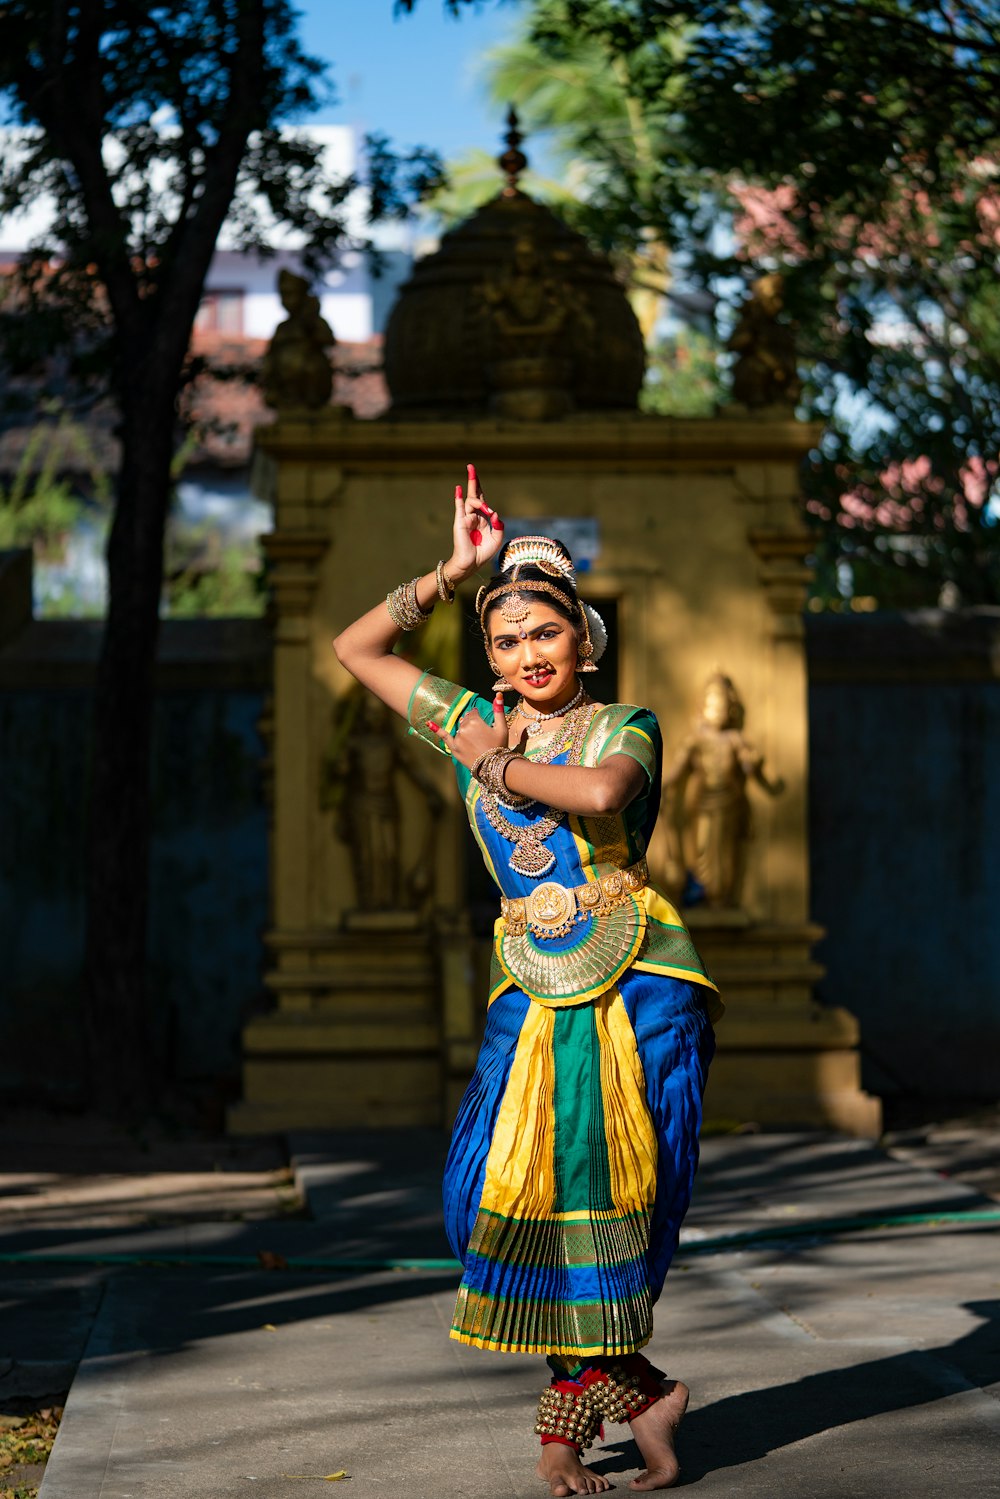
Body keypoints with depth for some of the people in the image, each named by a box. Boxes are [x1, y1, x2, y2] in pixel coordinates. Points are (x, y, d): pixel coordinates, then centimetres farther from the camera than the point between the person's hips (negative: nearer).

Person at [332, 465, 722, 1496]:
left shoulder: (624, 725, 1)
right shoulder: (475, 723, 14)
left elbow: (601, 792, -24)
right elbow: (355, 648, 16)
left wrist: (494, 764, -9)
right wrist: (453, 573, 11)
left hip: (637, 987, -4)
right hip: (532, 992, 4)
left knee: (603, 1191, -6)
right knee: (501, 1188, -10)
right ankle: (637, 1394, 1)